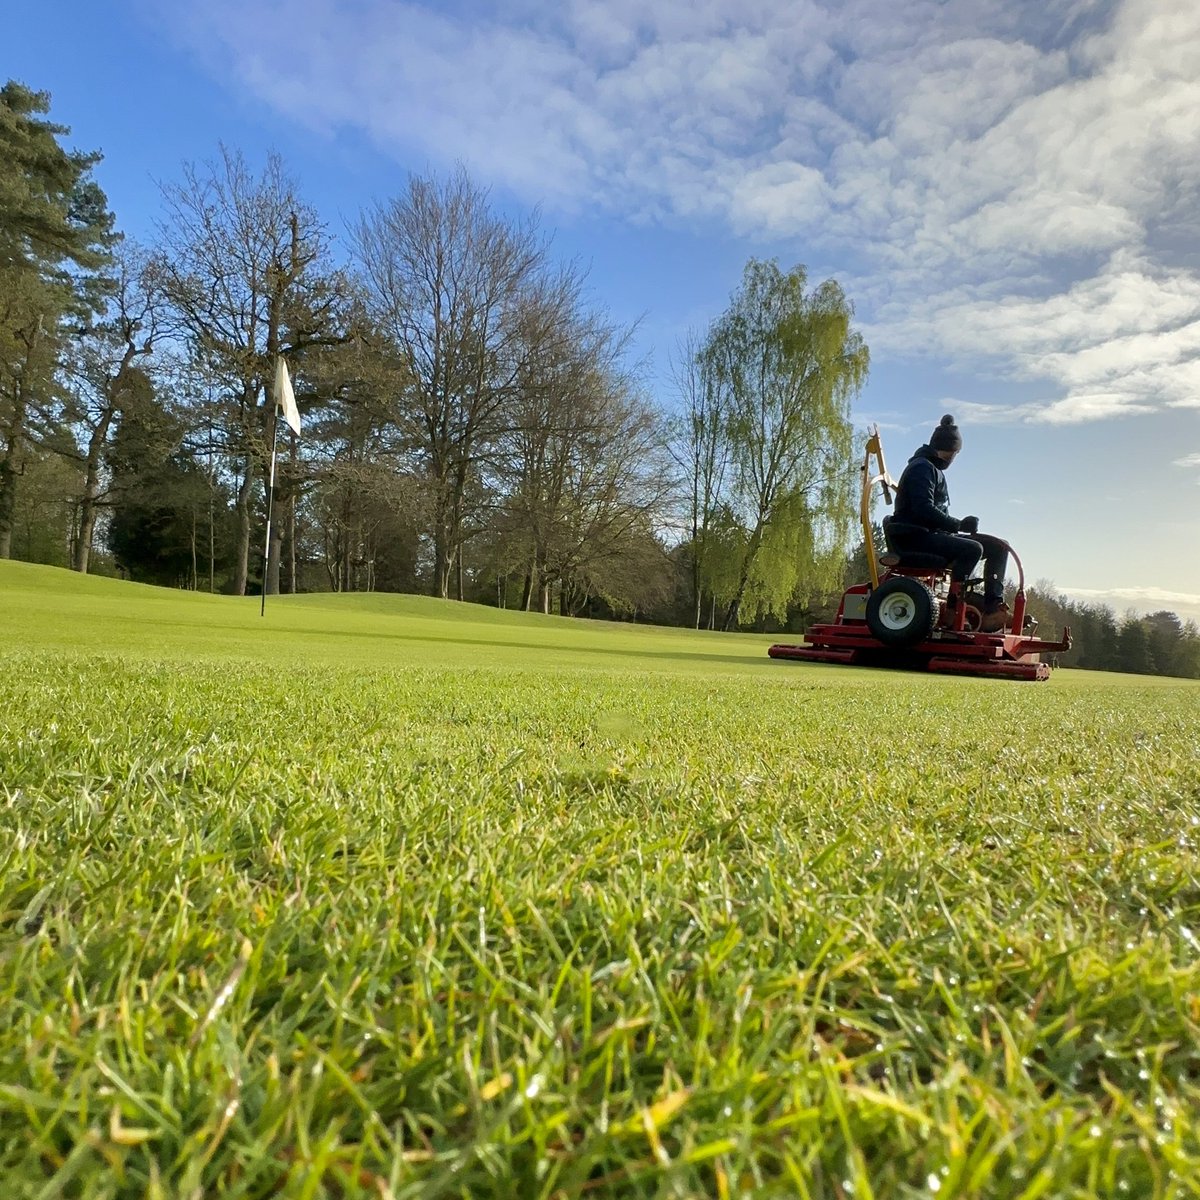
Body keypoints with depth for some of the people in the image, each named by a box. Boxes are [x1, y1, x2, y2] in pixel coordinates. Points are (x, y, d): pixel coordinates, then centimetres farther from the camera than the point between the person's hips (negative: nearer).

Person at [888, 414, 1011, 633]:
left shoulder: (935, 470, 24)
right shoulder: (922, 467, -8)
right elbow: (923, 509, -22)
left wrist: (959, 525, 6)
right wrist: (959, 525, -20)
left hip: (934, 533, 10)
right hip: (914, 537, -10)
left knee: (998, 547, 2)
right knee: (972, 549, -32)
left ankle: (992, 610, -8)